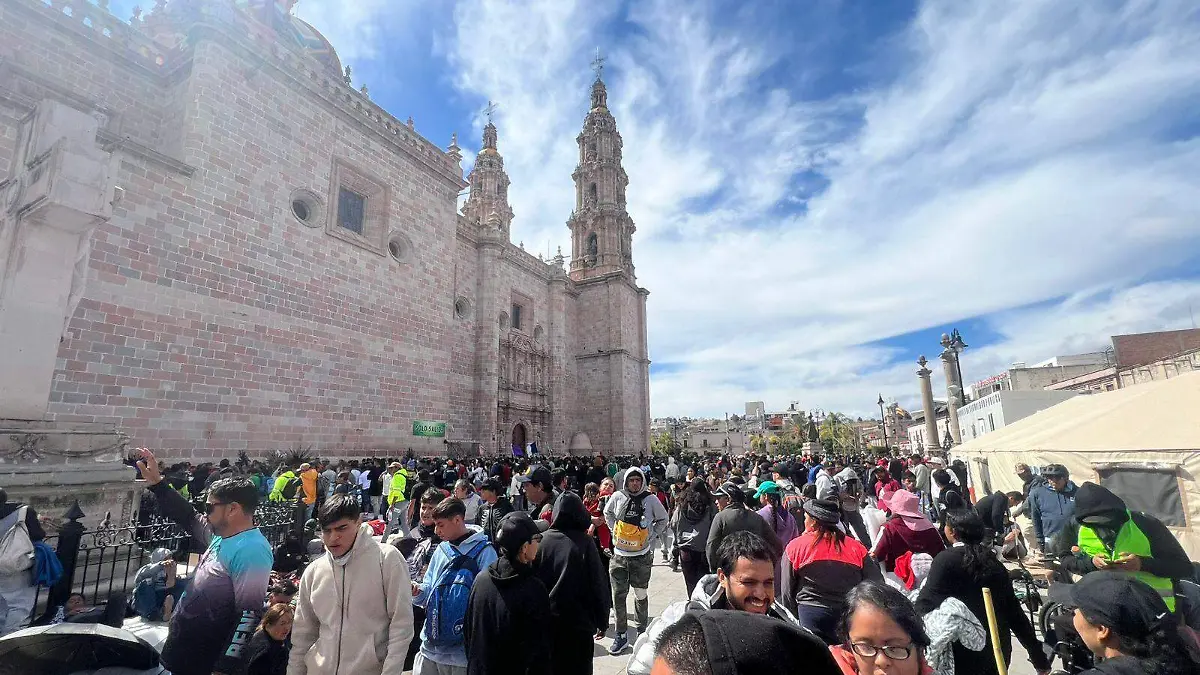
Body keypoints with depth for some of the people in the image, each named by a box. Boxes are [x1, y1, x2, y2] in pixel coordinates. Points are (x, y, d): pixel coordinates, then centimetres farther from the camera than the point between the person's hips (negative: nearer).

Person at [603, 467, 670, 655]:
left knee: (641, 595, 14)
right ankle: (621, 635, 20)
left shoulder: (651, 499, -9)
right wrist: (615, 532, 3)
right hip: (619, 555, 1)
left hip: (642, 556, -1)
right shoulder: (617, 497, -6)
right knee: (618, 596, 5)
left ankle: (643, 631, 33)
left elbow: (663, 519, 7)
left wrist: (652, 538, -1)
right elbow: (608, 513, 14)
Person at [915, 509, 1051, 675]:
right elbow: (1014, 611, 7)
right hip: (999, 652, 6)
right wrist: (1040, 660, 16)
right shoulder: (992, 560, 4)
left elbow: (926, 605, -20)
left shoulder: (946, 559, -14)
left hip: (964, 654, -6)